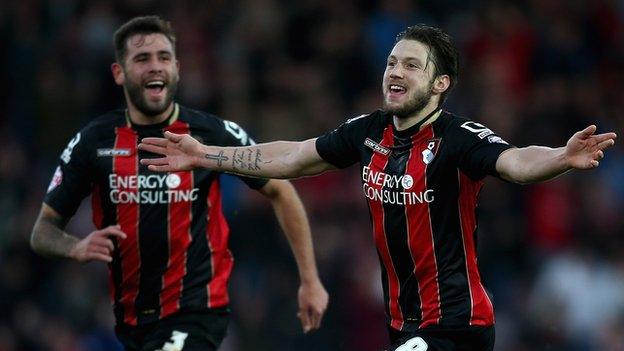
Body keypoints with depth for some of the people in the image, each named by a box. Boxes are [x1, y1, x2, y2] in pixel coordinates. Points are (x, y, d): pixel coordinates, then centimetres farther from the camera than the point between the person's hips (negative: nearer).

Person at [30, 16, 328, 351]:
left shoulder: (214, 134, -7)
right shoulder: (93, 142, -2)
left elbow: (280, 191, 6)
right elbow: (43, 229, 4)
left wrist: (310, 280, 4)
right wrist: (77, 247, -19)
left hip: (196, 311, -4)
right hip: (130, 319, 4)